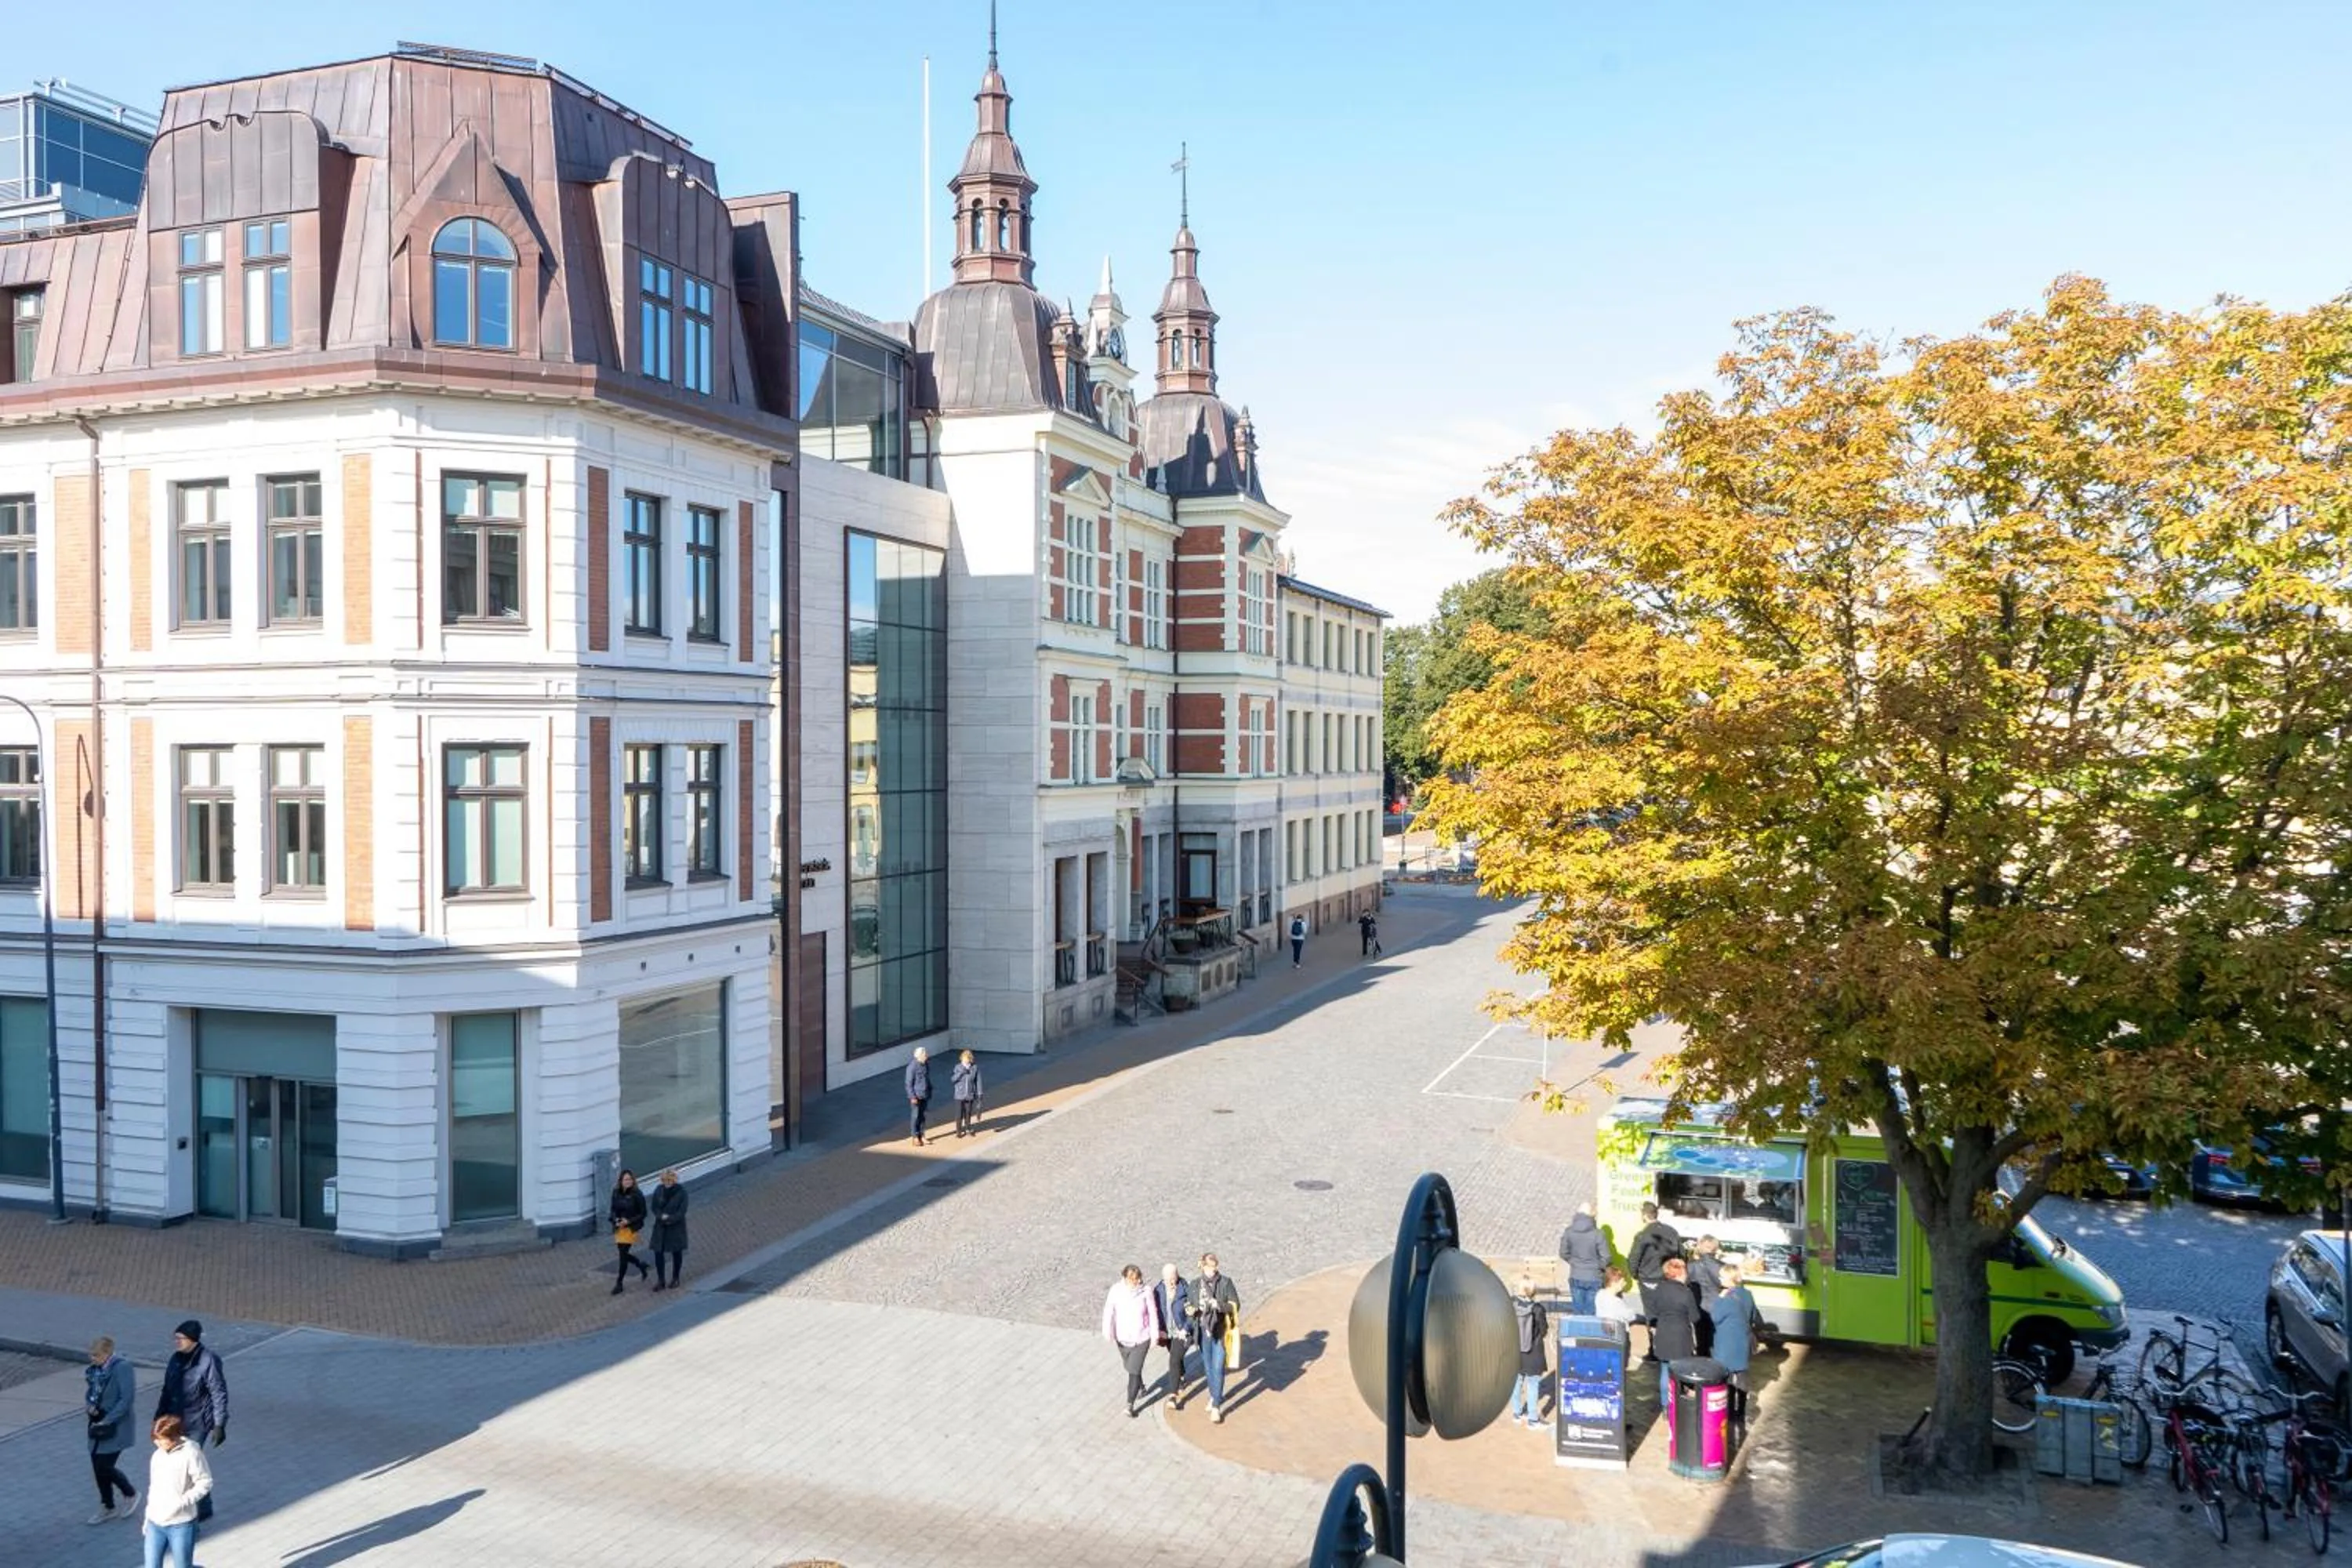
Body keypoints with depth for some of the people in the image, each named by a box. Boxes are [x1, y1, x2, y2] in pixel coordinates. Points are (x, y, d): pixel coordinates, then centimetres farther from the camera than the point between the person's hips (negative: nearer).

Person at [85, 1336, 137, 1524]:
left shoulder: (122, 1368, -17)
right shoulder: (94, 1369, 5)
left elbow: (127, 1399, -20)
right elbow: (89, 1392, 19)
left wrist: (107, 1421, -20)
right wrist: (89, 1406, -3)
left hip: (115, 1427, -7)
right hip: (97, 1424, 7)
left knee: (105, 1467, -7)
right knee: (98, 1468, 11)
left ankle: (130, 1494, 19)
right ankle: (108, 1507, 29)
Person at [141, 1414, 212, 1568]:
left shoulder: (190, 1453, -14)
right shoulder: (157, 1455, 5)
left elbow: (205, 1483, -12)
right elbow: (153, 1488, 16)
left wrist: (183, 1501, -23)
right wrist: (148, 1518, 18)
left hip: (181, 1524, -6)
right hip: (155, 1523, 6)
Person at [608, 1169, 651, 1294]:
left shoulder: (637, 1195, -12)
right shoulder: (616, 1193, 1)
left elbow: (643, 1213, -7)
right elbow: (612, 1210, 10)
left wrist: (628, 1221, -18)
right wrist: (616, 1220, -10)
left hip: (630, 1228, -5)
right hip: (619, 1228, 5)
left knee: (623, 1254, -6)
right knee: (623, 1254, 10)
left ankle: (619, 1283, 6)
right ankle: (641, 1265, 39)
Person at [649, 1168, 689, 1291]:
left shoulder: (681, 1192, -11)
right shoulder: (659, 1190, -2)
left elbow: (682, 1212, -13)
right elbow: (655, 1207, 0)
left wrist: (669, 1219, -23)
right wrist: (662, 1216, -17)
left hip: (676, 1227, -2)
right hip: (660, 1227, 3)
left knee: (676, 1253, 9)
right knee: (658, 1252, -2)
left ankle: (675, 1279, 24)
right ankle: (661, 1280, 8)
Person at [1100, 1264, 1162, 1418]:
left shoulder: (1145, 1292, -17)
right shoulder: (1116, 1291, -16)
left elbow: (1153, 1314, -7)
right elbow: (1109, 1312, -15)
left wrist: (1155, 1335, -1)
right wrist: (1108, 1333, -22)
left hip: (1141, 1338, -3)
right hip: (1122, 1338, 3)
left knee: (1134, 1371, -7)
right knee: (1131, 1368, 22)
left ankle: (1130, 1405, 2)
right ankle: (1141, 1388, 50)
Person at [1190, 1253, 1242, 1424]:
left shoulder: (1226, 1283, -8)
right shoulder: (1195, 1285, 2)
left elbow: (1235, 1306, -7)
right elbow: (1191, 1306, 12)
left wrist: (1220, 1305, -24)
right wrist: (1192, 1310, -11)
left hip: (1220, 1331, -4)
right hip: (1203, 1331, 4)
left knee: (1218, 1368, -7)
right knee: (1208, 1367, 15)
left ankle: (1216, 1407, -3)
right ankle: (1214, 1396, 37)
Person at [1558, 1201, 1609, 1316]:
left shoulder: (1569, 1232, -7)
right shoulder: (1597, 1234, -17)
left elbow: (1564, 1253, 1)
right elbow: (1605, 1258, -13)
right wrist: (1600, 1268, 8)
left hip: (1576, 1278, 3)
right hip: (1594, 1278, -3)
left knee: (1578, 1312, 12)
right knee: (1591, 1313, 6)